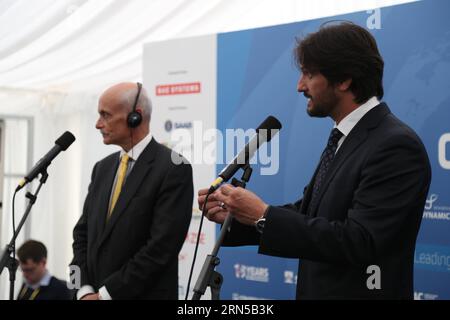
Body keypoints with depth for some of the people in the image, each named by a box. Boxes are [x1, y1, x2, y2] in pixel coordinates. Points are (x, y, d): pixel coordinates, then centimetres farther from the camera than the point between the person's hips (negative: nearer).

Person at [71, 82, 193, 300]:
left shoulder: (174, 169, -13)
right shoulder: (103, 168, 9)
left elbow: (162, 246, -18)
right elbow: (83, 233, 9)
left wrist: (105, 293, -15)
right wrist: (85, 290, -4)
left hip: (144, 295, -5)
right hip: (94, 295, 6)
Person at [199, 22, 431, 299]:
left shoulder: (396, 146, -21)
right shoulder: (344, 139, 8)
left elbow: (359, 242, -26)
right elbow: (309, 213, 11)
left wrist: (264, 215, -22)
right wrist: (235, 214, -2)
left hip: (358, 292, -8)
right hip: (322, 290, 8)